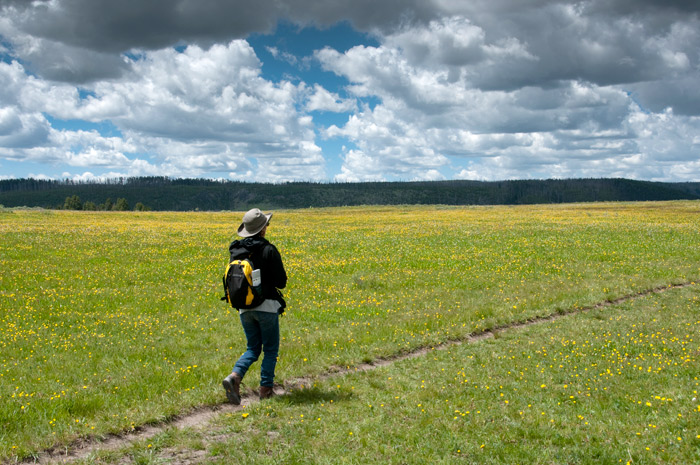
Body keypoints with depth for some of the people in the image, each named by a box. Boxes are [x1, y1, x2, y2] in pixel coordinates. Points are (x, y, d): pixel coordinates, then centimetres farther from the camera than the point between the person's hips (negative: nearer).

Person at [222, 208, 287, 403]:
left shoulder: (236, 250, 3)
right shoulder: (269, 250, -13)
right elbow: (281, 282, -11)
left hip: (244, 307, 5)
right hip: (267, 306, -5)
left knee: (252, 348, 16)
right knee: (270, 349, 11)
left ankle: (234, 376, -7)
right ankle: (266, 389, 11)